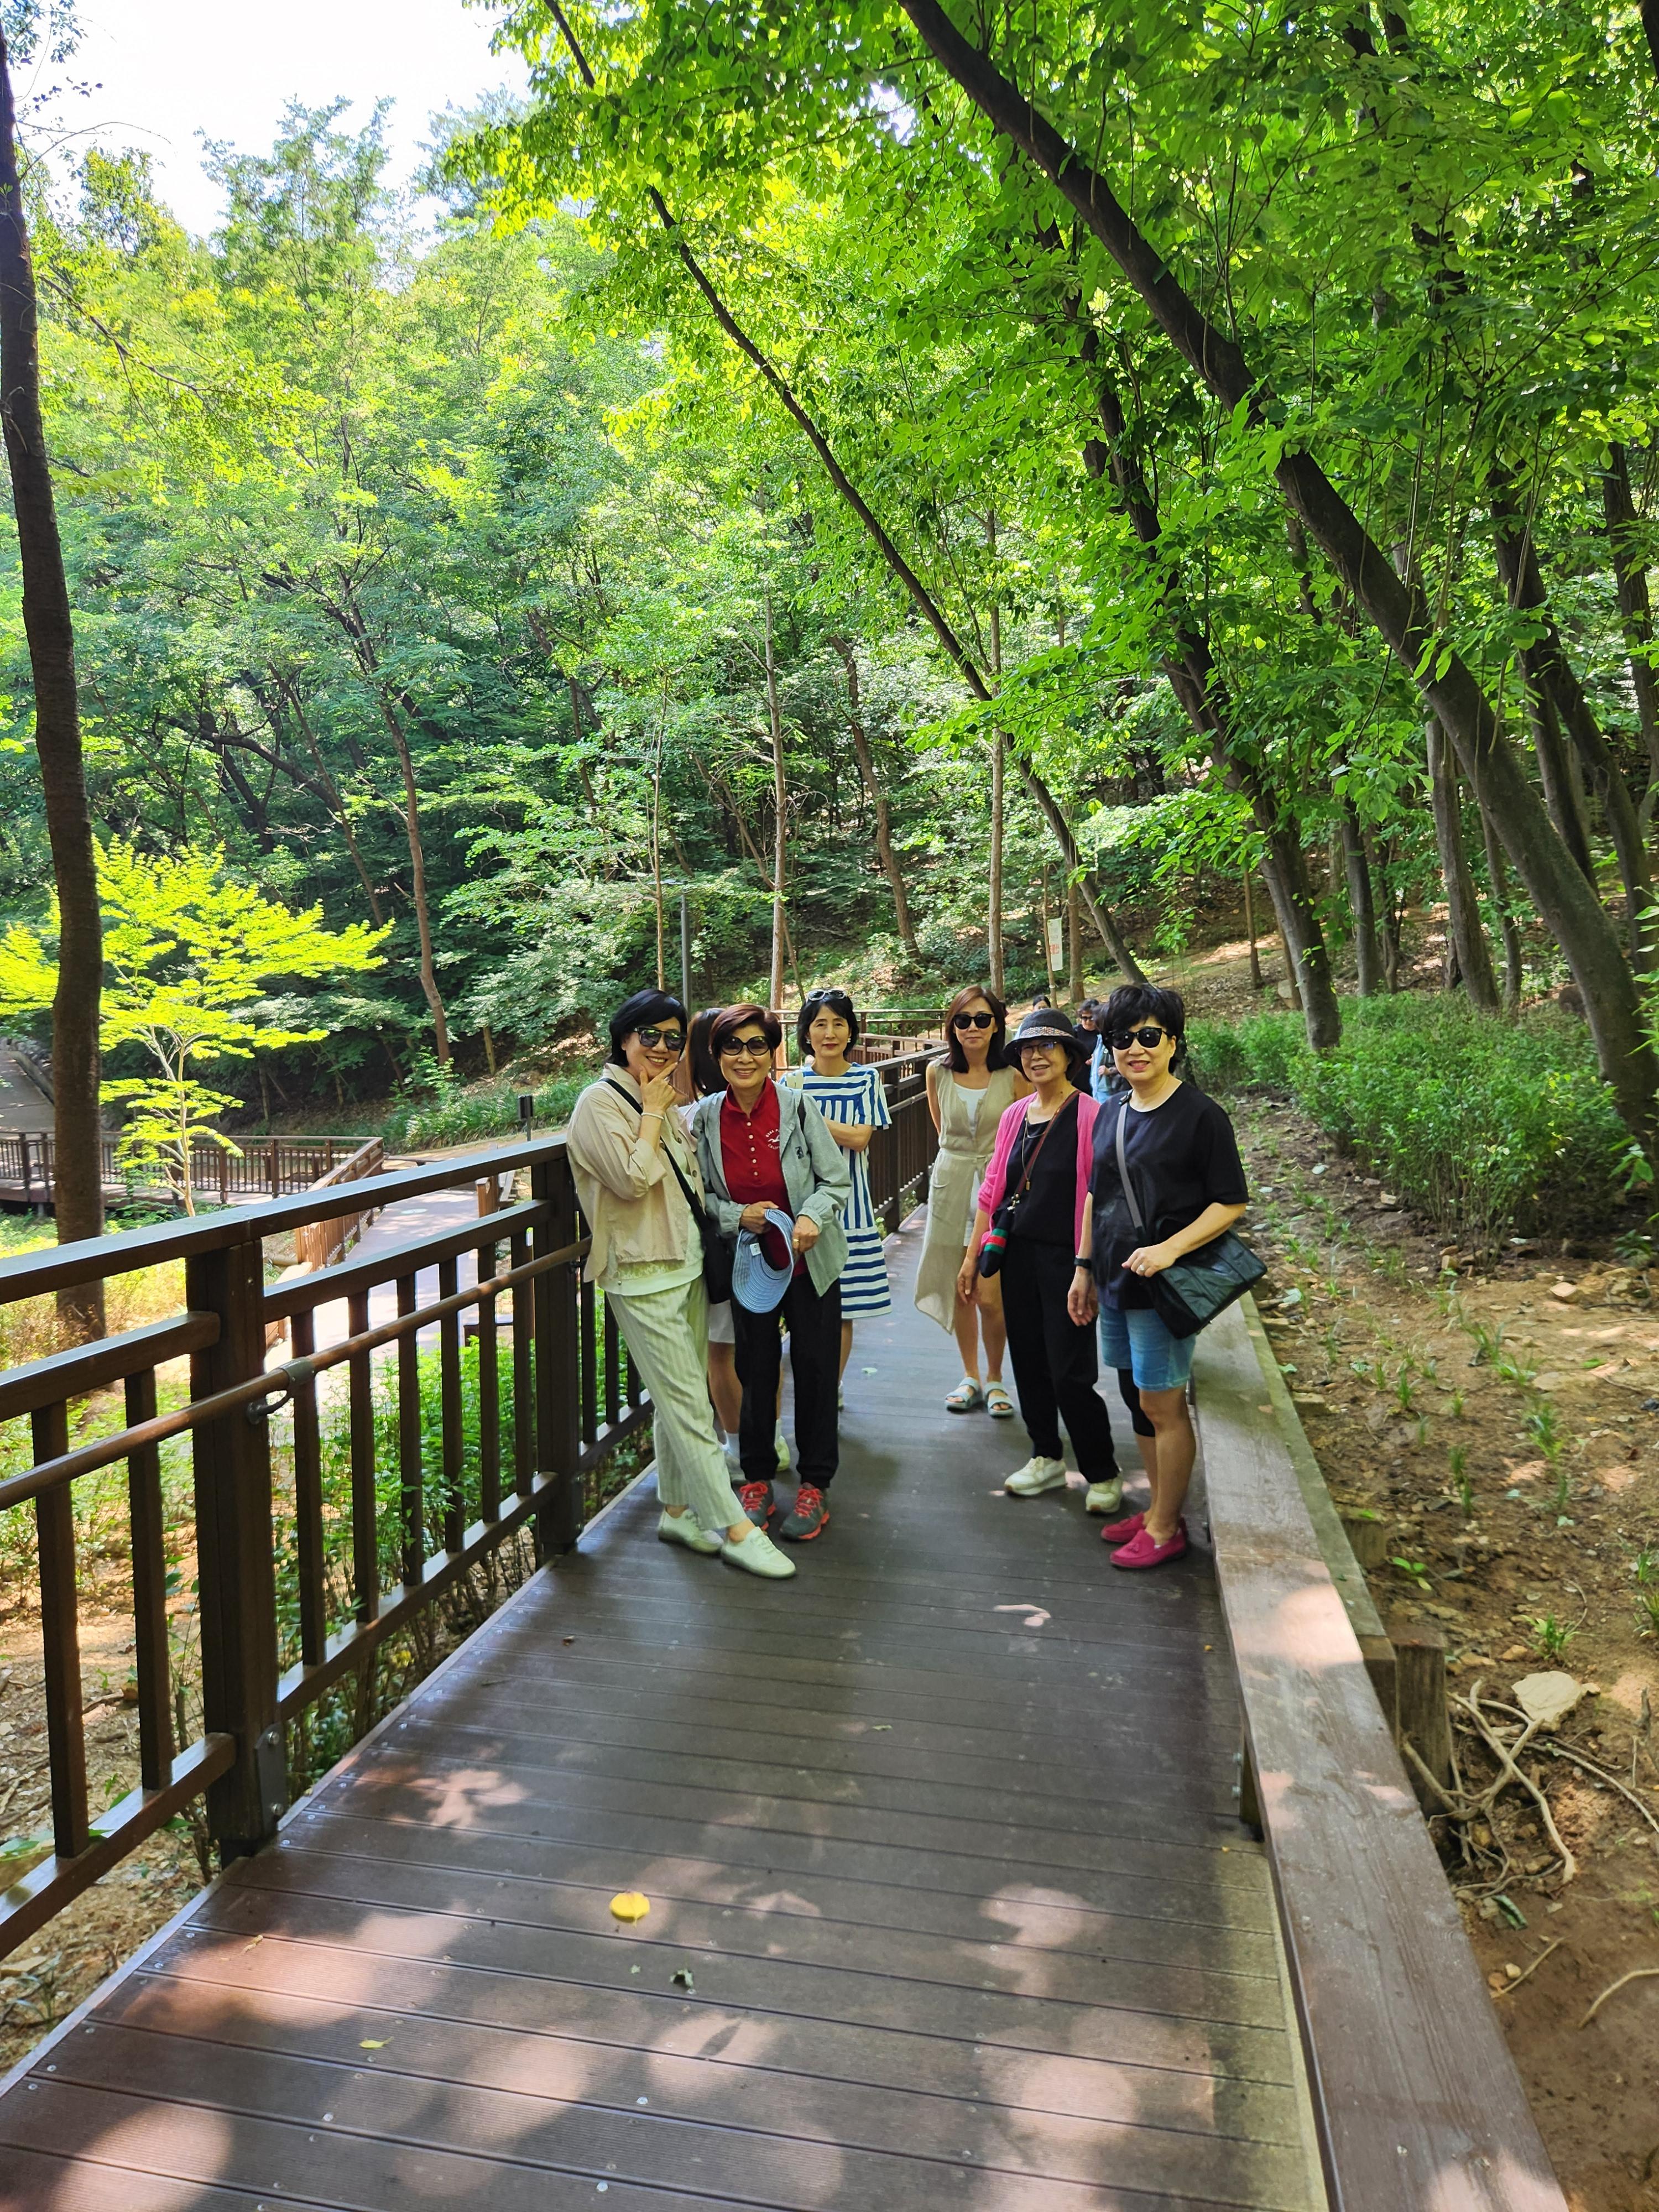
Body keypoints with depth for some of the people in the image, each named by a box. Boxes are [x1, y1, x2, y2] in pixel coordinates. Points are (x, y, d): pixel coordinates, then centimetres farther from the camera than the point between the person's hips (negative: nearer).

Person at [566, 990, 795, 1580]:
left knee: (678, 1402, 14)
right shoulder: (601, 1102, -11)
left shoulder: (663, 1101, 14)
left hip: (687, 1264, 8)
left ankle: (677, 1509, 25)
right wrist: (651, 1111, -15)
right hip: (644, 1276, -8)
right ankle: (736, 1529, -2)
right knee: (690, 1407, -6)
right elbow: (632, 1178, -23)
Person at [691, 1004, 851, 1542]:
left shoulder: (799, 1107, -13)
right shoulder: (705, 1118, -6)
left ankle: (814, 1486, 21)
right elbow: (699, 1194, 3)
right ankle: (757, 1479, 29)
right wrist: (737, 1215, -16)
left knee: (815, 1371, 6)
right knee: (755, 1371, 13)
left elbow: (837, 1179, -7)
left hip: (809, 1261, -2)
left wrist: (812, 1217, -25)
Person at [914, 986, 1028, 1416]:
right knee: (959, 1292, 8)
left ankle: (995, 1380, 15)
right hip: (952, 1186, 3)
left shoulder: (1014, 1076, -8)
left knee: (989, 1296, -7)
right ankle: (970, 1378, 26)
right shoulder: (937, 1072, 1)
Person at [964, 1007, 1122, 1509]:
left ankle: (1102, 1475, 14)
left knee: (1069, 1373, -4)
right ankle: (1046, 1458, 30)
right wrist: (973, 1253, 13)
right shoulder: (1014, 1115, 8)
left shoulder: (1090, 1115, -11)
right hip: (1018, 1254, 6)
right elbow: (993, 1189, 14)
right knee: (1028, 1361, 13)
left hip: (1065, 1257, -6)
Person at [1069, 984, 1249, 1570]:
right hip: (1115, 1282, 7)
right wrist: (1084, 1268, 16)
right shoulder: (1111, 1114, 9)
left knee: (1164, 1408, 2)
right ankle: (1158, 1510, 30)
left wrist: (1169, 1248, -23)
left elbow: (1231, 1203, -12)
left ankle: (1165, 1529, 17)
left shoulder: (1200, 1115, -12)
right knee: (1144, 1402, 16)